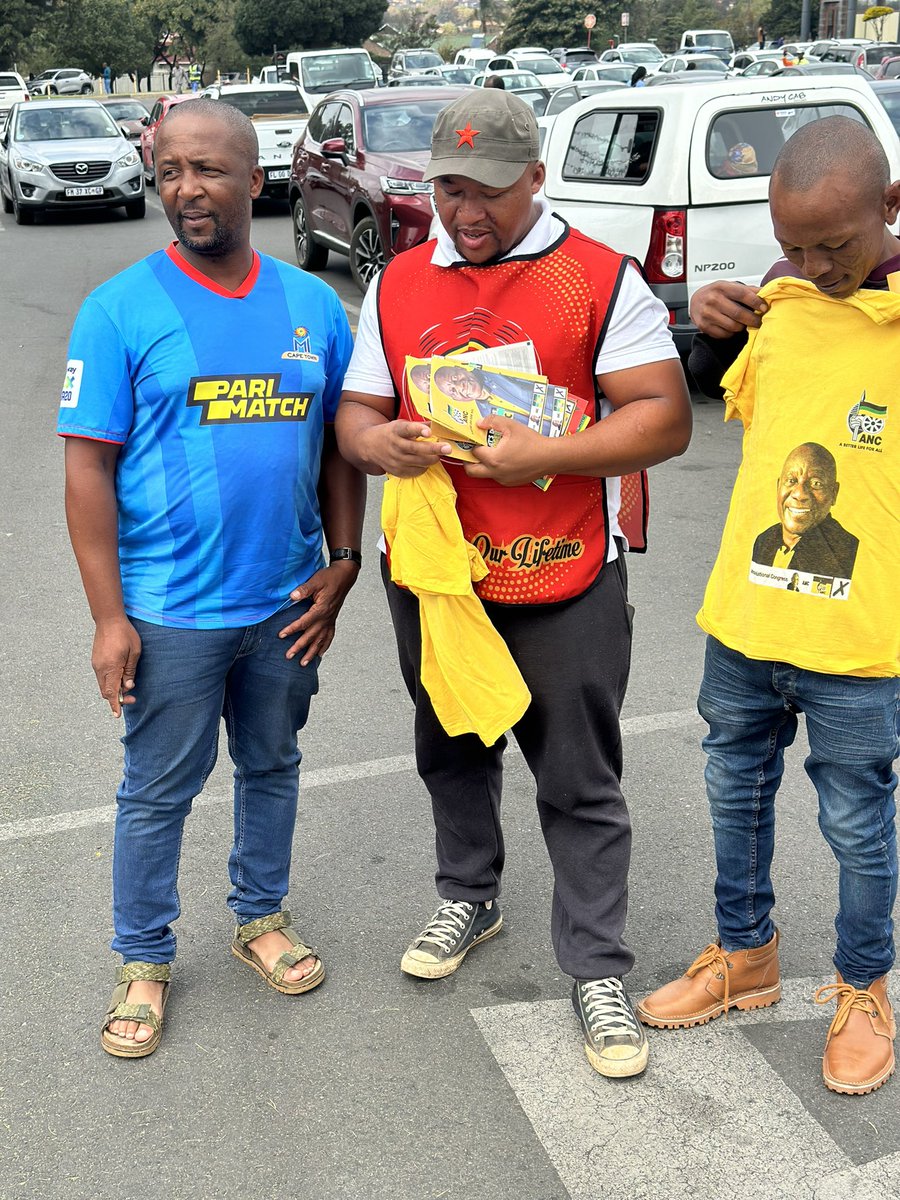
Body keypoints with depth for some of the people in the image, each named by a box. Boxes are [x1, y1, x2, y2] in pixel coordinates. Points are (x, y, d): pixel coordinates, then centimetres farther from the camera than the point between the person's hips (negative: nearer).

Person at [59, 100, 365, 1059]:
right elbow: (89, 466, -10)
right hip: (170, 612, -3)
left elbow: (339, 447, 9)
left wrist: (341, 567, 2)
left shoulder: (313, 306, 2)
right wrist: (108, 616, -13)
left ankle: (261, 916, 41)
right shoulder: (120, 309, -8)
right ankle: (143, 960, 29)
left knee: (271, 767, 19)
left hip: (286, 603, 4)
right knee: (157, 793, 9)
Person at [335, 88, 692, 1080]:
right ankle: (469, 896, 44)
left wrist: (542, 454, -24)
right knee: (451, 754, 21)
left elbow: (664, 418, -11)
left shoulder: (600, 279, -6)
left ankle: (597, 970, 17)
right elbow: (356, 409, 10)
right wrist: (376, 440, -15)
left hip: (562, 586, -4)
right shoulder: (398, 284, 7)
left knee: (579, 784, 3)